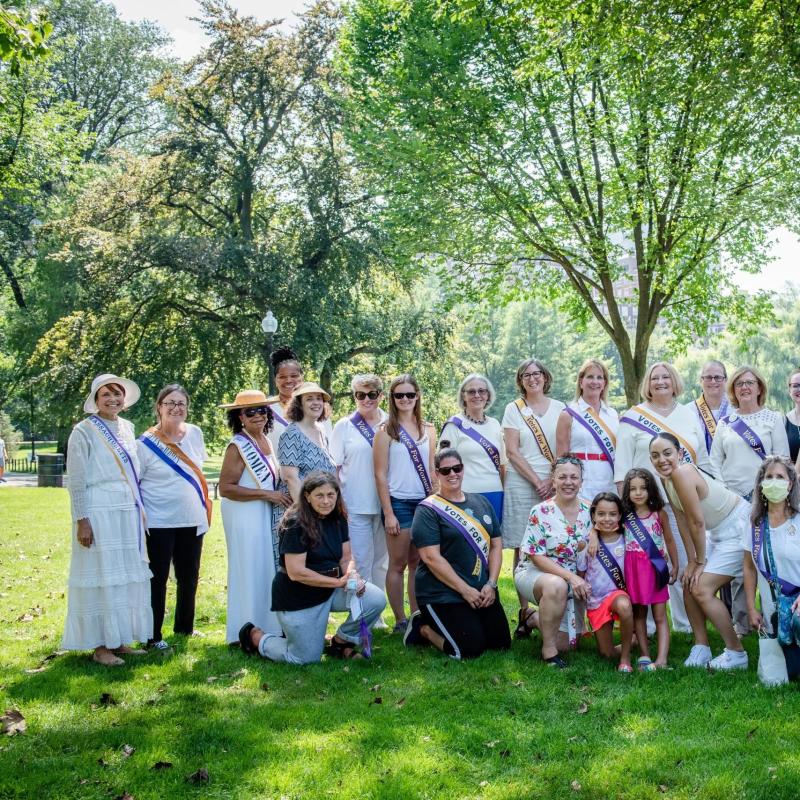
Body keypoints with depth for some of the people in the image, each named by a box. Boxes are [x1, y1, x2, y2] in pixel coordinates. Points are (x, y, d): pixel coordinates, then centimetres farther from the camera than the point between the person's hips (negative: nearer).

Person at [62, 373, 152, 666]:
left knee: (127, 578, 9)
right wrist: (82, 521, -13)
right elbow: (77, 481, -8)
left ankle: (118, 640, 19)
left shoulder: (127, 428, 12)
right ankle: (100, 646, 6)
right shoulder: (84, 432, -6)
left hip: (128, 516, 7)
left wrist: (140, 510, 16)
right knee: (102, 578, -2)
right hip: (99, 516, -7)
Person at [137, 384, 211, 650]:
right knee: (158, 579, 1)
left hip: (192, 521, 5)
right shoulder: (146, 444, -10)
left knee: (189, 578, 15)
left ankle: (184, 628, 31)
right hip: (159, 523, -5)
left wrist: (205, 507, 17)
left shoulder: (195, 434, 5)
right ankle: (153, 636, 12)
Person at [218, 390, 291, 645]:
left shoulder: (265, 440, 9)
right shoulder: (238, 446, -15)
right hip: (244, 516, -8)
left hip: (266, 514, 8)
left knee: (267, 570, 13)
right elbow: (226, 488, -19)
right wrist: (267, 494, -19)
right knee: (249, 572, -1)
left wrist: (279, 494, 7)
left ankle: (267, 627, 24)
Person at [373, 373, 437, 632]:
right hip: (399, 503, -4)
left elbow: (431, 469, 14)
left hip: (425, 502, 4)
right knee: (398, 564, 2)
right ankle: (400, 620, 9)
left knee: (419, 562, 8)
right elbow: (380, 475, -5)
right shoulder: (386, 431, -4)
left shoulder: (428, 429, 9)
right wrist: (388, 513, -10)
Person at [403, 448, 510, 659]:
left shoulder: (481, 503, 11)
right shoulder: (428, 510, -7)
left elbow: (496, 545, 9)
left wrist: (491, 584, -5)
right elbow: (431, 557, -15)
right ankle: (423, 628, 11)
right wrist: (465, 590, -17)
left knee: (502, 643, 2)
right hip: (443, 594, -6)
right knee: (471, 649, -15)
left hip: (482, 591, 7)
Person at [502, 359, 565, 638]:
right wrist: (537, 482, -8)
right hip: (521, 485, -1)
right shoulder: (513, 409, 6)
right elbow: (512, 451, 0)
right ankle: (524, 612, 3)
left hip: (555, 486, 1)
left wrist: (554, 480, -7)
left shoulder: (559, 409, 10)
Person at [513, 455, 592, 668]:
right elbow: (537, 557, -16)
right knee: (557, 586, -41)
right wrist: (570, 577, -26)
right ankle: (548, 650, -23)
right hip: (534, 572, -5)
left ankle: (535, 619, 32)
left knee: (566, 644, 1)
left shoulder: (588, 511, -3)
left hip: (574, 580, 5)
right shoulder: (540, 512, -16)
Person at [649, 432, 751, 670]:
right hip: (718, 532, 9)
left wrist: (700, 560, -11)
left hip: (740, 528, -9)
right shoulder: (666, 478, 0)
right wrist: (692, 561, 1)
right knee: (689, 585, 7)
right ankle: (701, 649, 16)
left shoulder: (683, 473, -28)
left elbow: (697, 522, -23)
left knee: (702, 589, -12)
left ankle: (736, 653, 1)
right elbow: (682, 521, 3)